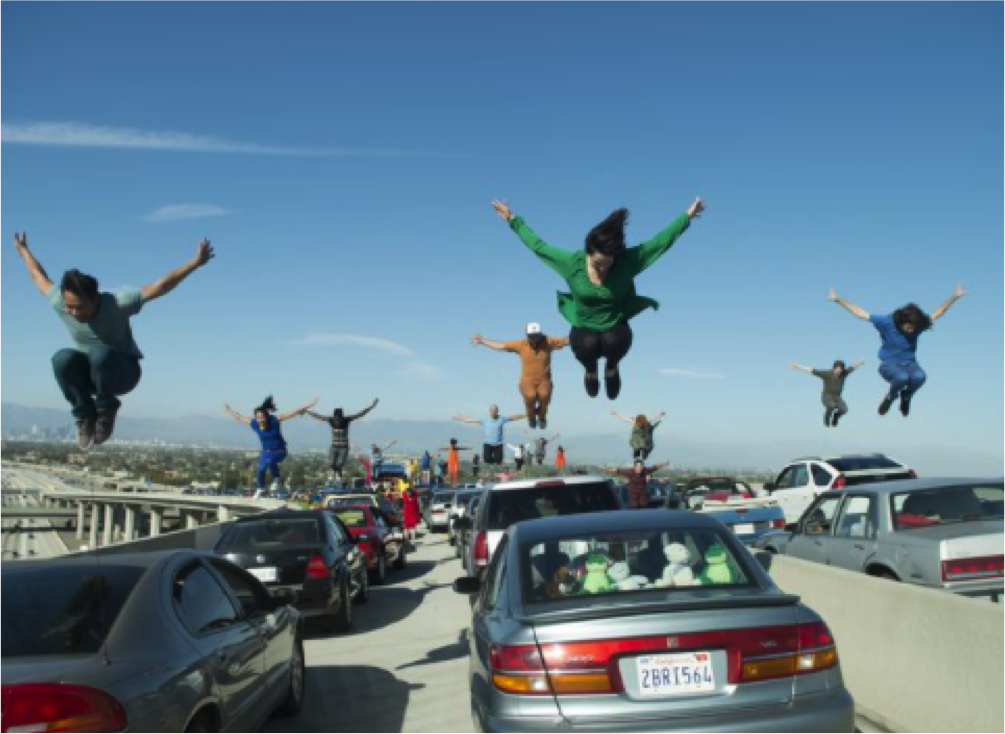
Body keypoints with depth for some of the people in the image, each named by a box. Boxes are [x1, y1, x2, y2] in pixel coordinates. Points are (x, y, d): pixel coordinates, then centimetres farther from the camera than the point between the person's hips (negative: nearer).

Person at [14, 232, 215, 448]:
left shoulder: (117, 303, -26)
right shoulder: (59, 302, -15)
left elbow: (160, 286, -29)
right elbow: (39, 277, 6)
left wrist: (196, 262, -35)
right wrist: (23, 251, 21)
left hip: (122, 372, -3)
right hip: (88, 373, 4)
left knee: (100, 354, -38)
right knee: (62, 359, -31)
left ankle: (106, 412, -14)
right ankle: (85, 414, -12)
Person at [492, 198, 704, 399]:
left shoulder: (627, 261, -17)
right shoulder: (572, 262, -16)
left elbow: (661, 241, -13)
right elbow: (537, 246, -7)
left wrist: (687, 216, -14)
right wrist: (513, 220, -4)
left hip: (615, 328, 0)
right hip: (584, 329, 0)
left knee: (613, 341, -35)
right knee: (588, 344, -34)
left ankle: (611, 367, 5)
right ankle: (591, 370, 6)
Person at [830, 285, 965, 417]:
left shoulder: (917, 326, -7)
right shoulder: (887, 322, -15)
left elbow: (937, 314, 7)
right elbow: (861, 313, -14)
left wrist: (954, 297, 4)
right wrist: (838, 300, -18)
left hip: (909, 363, 3)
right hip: (889, 364, -3)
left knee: (920, 377, -33)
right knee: (902, 377, -38)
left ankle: (905, 397, 2)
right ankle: (890, 397, -2)